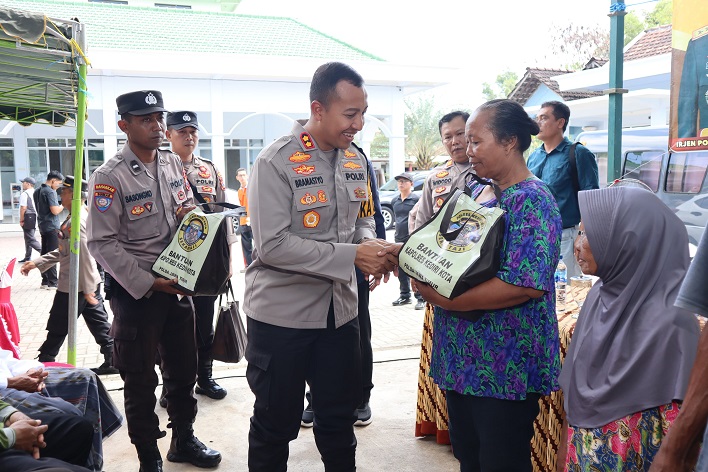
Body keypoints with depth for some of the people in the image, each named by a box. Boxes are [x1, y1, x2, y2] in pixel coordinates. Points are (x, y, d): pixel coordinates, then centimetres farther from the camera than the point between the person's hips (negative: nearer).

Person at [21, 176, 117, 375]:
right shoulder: (83, 215, 11)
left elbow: (84, 257, -24)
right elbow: (65, 251, 17)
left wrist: (87, 289, -23)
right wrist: (37, 262, 15)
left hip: (73, 287, -9)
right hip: (90, 283, 9)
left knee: (57, 329, 7)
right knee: (100, 325, 11)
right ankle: (112, 362, 16)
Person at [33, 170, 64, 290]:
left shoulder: (38, 191, 13)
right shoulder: (50, 192, -15)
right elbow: (55, 211, -21)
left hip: (42, 226, 9)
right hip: (51, 226, -9)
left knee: (44, 253, 11)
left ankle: (45, 281, 16)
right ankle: (52, 282, -4)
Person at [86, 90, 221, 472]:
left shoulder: (173, 164, 5)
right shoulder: (109, 177, -13)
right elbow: (102, 244, -16)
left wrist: (190, 213, -5)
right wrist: (148, 284, -20)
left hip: (178, 285, 6)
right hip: (135, 292, -6)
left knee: (184, 368, 16)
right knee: (140, 380, 8)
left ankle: (183, 440, 36)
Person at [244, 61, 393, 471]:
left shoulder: (356, 160, 5)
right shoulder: (276, 163, -16)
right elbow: (272, 245, -23)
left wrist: (372, 246, -7)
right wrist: (351, 256, -24)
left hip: (340, 310, 6)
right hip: (282, 314, -5)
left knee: (339, 421, 18)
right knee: (276, 426, 12)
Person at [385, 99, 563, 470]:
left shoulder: (530, 202, -17)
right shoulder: (477, 192, 11)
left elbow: (526, 284, -27)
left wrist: (446, 299, -25)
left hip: (504, 367, -8)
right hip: (463, 359, 9)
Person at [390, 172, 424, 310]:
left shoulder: (417, 199, -8)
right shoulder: (394, 201, 10)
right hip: (399, 240, 7)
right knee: (401, 270, 13)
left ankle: (421, 298, 4)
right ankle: (405, 296, 25)